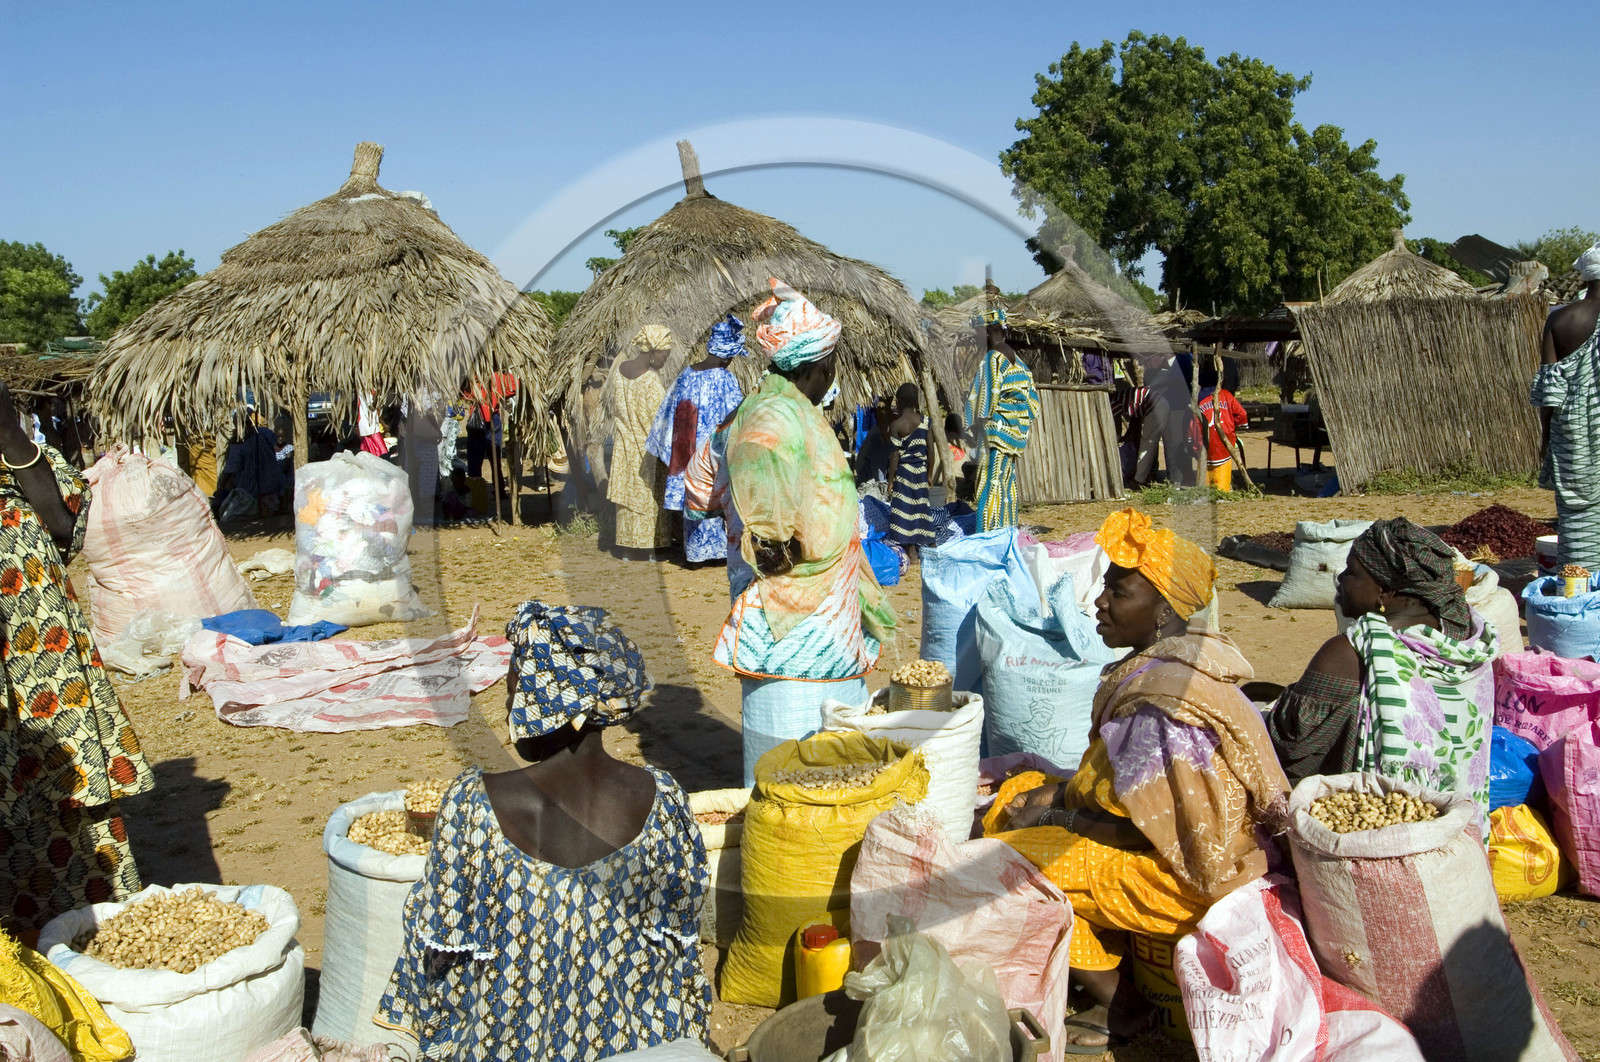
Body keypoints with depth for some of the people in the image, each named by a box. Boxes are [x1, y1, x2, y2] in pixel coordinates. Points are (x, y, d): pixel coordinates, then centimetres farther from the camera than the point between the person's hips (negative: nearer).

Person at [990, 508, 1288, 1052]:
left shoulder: (1159, 703, -28)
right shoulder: (1183, 657, 3)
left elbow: (1145, 832, -25)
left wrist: (1054, 817, -12)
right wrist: (1058, 791, 3)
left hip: (1183, 875, -10)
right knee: (1016, 794, 13)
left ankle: (1120, 1006, 4)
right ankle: (1110, 966, 16)